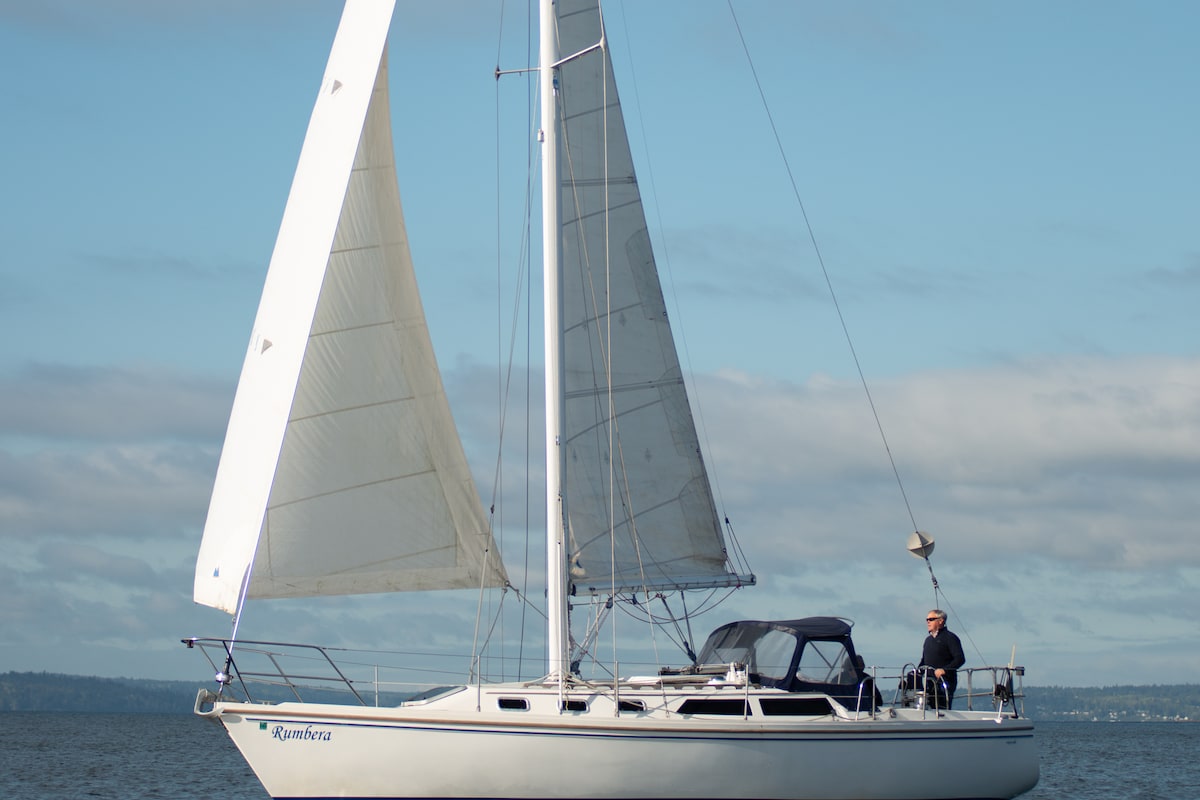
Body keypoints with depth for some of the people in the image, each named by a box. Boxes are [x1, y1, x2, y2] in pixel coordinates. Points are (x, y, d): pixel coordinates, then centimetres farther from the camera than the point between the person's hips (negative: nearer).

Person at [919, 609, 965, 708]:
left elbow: (960, 659, -13)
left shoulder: (950, 638, -4)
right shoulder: (928, 639, 20)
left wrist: (944, 670, -24)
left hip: (945, 681, -7)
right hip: (929, 681, 7)